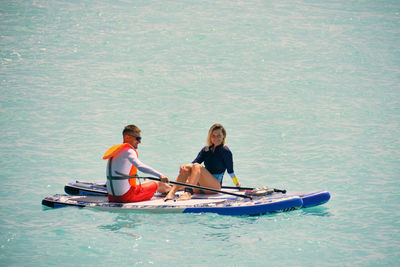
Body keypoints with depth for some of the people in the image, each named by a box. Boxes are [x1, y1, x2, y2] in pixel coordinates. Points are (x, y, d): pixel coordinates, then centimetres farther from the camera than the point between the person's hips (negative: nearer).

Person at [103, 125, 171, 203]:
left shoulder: (115, 150, 13)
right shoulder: (128, 151, -14)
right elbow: (140, 166, -31)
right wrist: (160, 175, -38)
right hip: (126, 197, -9)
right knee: (158, 184, 13)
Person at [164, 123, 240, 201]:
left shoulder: (225, 151, -1)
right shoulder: (206, 150, 16)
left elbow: (230, 171, 2)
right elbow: (195, 162, 3)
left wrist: (238, 185, 2)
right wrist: (184, 167, -16)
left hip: (215, 186, -6)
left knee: (197, 166, -29)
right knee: (186, 167, -19)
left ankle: (188, 193, -50)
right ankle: (171, 193, -36)